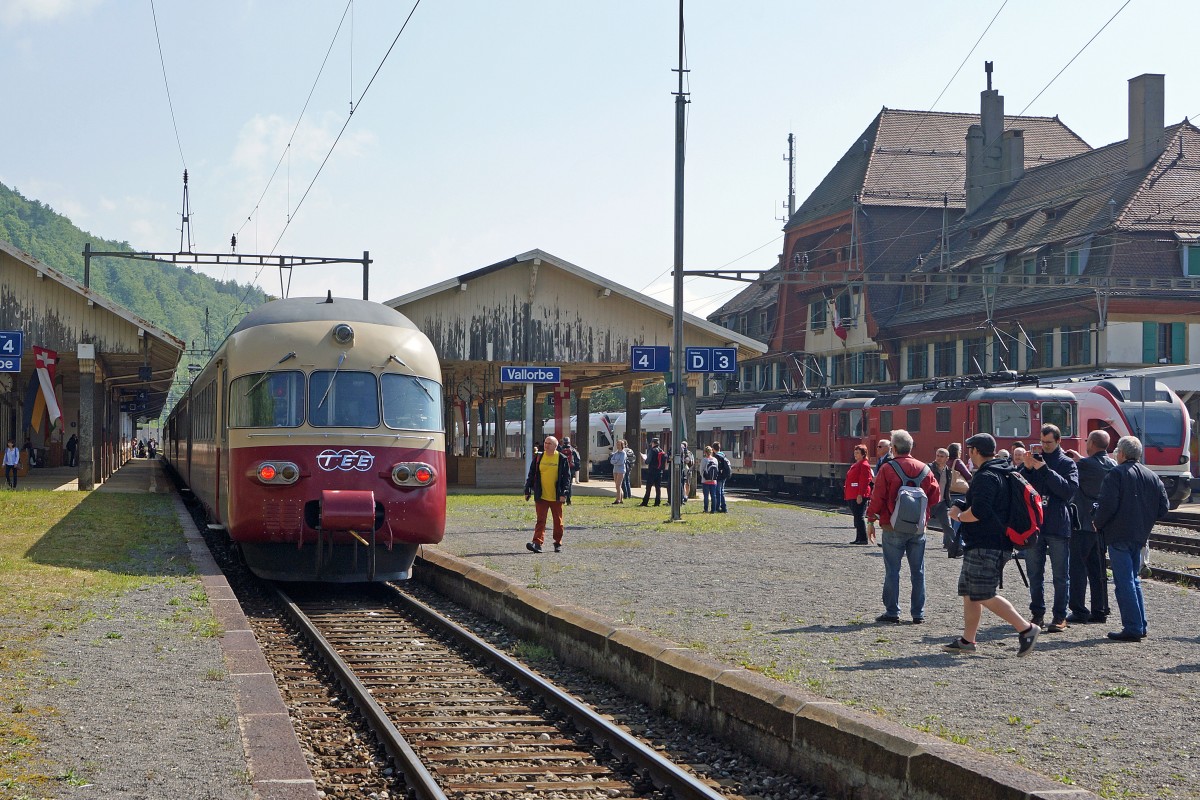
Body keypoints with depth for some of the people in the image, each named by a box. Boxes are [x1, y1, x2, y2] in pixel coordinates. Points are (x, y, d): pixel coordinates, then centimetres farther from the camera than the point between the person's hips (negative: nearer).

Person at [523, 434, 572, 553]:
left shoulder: (562, 459, -1)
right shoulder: (538, 458, 5)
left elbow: (567, 477, -1)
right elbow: (531, 475, 10)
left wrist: (564, 493, -9)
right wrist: (527, 490, 5)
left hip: (556, 497, -1)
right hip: (541, 496, 1)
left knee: (558, 521, 9)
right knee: (540, 521, -5)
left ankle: (558, 543, 23)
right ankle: (537, 543, -13)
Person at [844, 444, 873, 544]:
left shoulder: (864, 465, -10)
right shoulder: (855, 465, 21)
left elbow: (865, 481, -18)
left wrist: (860, 494, -23)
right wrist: (848, 494, 21)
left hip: (859, 497, -10)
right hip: (852, 496, 10)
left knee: (860, 517, -10)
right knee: (857, 517, 13)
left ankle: (863, 539, -9)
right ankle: (858, 538, 17)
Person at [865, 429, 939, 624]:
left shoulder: (887, 469, -9)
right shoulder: (924, 469, 3)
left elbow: (877, 498, -9)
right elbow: (935, 497, 5)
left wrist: (871, 521, 0)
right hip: (919, 528, 3)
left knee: (892, 570, 2)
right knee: (917, 571, 9)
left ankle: (892, 612, 2)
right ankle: (918, 613, 11)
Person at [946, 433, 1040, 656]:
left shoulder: (986, 477, -17)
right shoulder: (1001, 474, 17)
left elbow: (978, 512, -27)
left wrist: (960, 516, -8)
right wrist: (961, 506, 9)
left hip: (986, 547, -11)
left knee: (983, 596, -11)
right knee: (969, 594, 14)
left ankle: (1026, 628, -11)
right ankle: (968, 640, 18)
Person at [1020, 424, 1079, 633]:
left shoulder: (1067, 464, 2)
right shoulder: (1033, 459, 11)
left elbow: (1069, 490, -15)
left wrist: (1045, 470, -18)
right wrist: (1027, 469, -11)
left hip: (1058, 526, -3)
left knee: (1061, 575, 1)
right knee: (1035, 574, 8)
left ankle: (1060, 616, 5)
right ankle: (1037, 614, 16)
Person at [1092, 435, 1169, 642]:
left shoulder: (1116, 474, -10)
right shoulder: (1152, 477, 11)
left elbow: (1108, 505, -19)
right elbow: (1163, 509, 9)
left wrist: (1097, 522, -4)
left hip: (1119, 535, -7)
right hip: (1141, 536, 7)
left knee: (1124, 582, -5)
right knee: (1134, 580, 18)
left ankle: (1132, 628, -7)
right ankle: (1141, 626, 18)